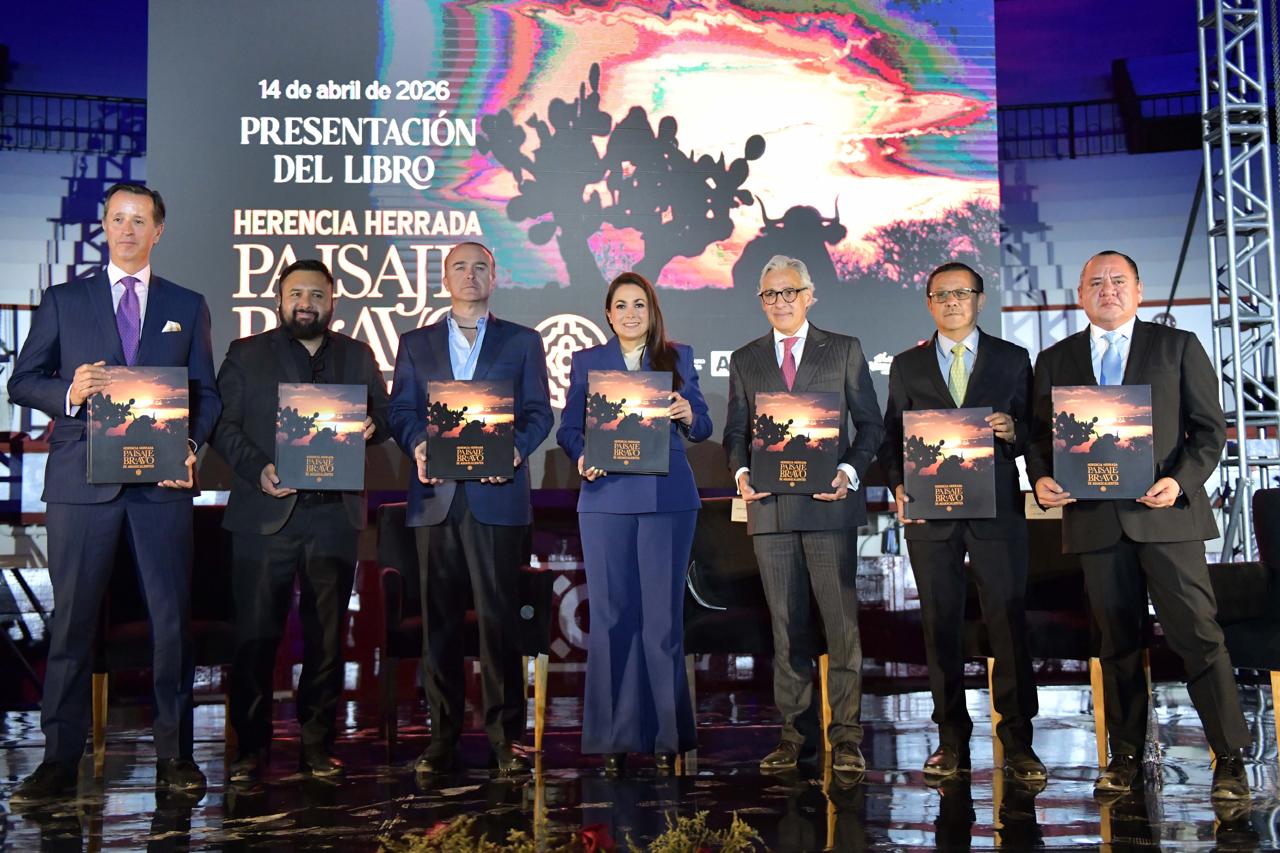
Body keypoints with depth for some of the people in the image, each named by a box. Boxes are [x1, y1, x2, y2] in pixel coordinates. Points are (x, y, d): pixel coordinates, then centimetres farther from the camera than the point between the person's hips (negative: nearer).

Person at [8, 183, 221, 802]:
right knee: (72, 620, 2)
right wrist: (69, 391, -14)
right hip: (81, 479, 0)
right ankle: (60, 760, 10)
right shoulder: (63, 301, 12)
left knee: (172, 618, 1)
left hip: (162, 480, 1)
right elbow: (22, 381, 8)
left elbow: (206, 394, 11)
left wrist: (191, 446, -8)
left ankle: (175, 754, 11)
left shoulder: (187, 307, 14)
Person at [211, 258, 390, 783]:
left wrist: (370, 427, -8)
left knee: (326, 636, 6)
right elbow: (223, 424, 2)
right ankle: (251, 747, 11)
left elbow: (384, 419, 15)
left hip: (334, 516, 2)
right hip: (265, 513, -2)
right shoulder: (246, 354, 9)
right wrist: (257, 469, -14)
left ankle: (318, 745, 15)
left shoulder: (358, 357, 15)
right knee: (255, 635, 0)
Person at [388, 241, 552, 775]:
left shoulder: (523, 342, 13)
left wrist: (516, 448, -13)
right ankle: (443, 738, 11)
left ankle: (507, 736, 4)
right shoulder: (416, 343, 17)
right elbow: (400, 411, 10)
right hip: (436, 496, 2)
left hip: (497, 496, -2)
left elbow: (538, 412, 7)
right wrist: (417, 445, -11)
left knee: (498, 616, -3)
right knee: (438, 619, 3)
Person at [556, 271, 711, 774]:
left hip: (668, 500, 0)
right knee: (611, 614, 0)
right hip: (606, 498, 0)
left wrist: (688, 414, -14)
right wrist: (582, 458, -13)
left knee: (663, 614, 0)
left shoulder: (678, 357, 11)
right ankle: (614, 737, 9)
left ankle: (666, 736, 9)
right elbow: (568, 429, 7)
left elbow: (702, 429, 8)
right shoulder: (587, 362, 11)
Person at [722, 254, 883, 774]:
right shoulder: (744, 361, 14)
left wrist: (849, 472, -10)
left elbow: (870, 423, 6)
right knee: (785, 624, 6)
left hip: (828, 503, -2)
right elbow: (735, 430, 13)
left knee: (841, 621, -2)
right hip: (770, 507, 2)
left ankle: (845, 736, 6)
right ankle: (795, 733, 13)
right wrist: (741, 472, -6)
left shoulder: (844, 351, 8)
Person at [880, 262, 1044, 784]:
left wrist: (1013, 431, -14)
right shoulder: (907, 366, 13)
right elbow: (891, 436, 11)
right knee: (940, 624, 4)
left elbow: (1033, 431, 8)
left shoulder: (1012, 360, 10)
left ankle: (1018, 740, 3)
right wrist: (898, 487, -5)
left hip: (996, 508, -1)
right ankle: (951, 739, 12)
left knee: (1008, 619, -5)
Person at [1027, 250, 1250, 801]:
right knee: (1117, 643, 8)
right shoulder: (1054, 361, 14)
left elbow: (1209, 427, 4)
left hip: (1166, 514, -2)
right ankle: (1126, 757, 17)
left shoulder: (1178, 347, 8)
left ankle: (1230, 758, 5)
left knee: (1198, 635, -5)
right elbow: (1039, 435, 14)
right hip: (1095, 520, 2)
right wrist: (1041, 478, -7)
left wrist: (1181, 480, -12)